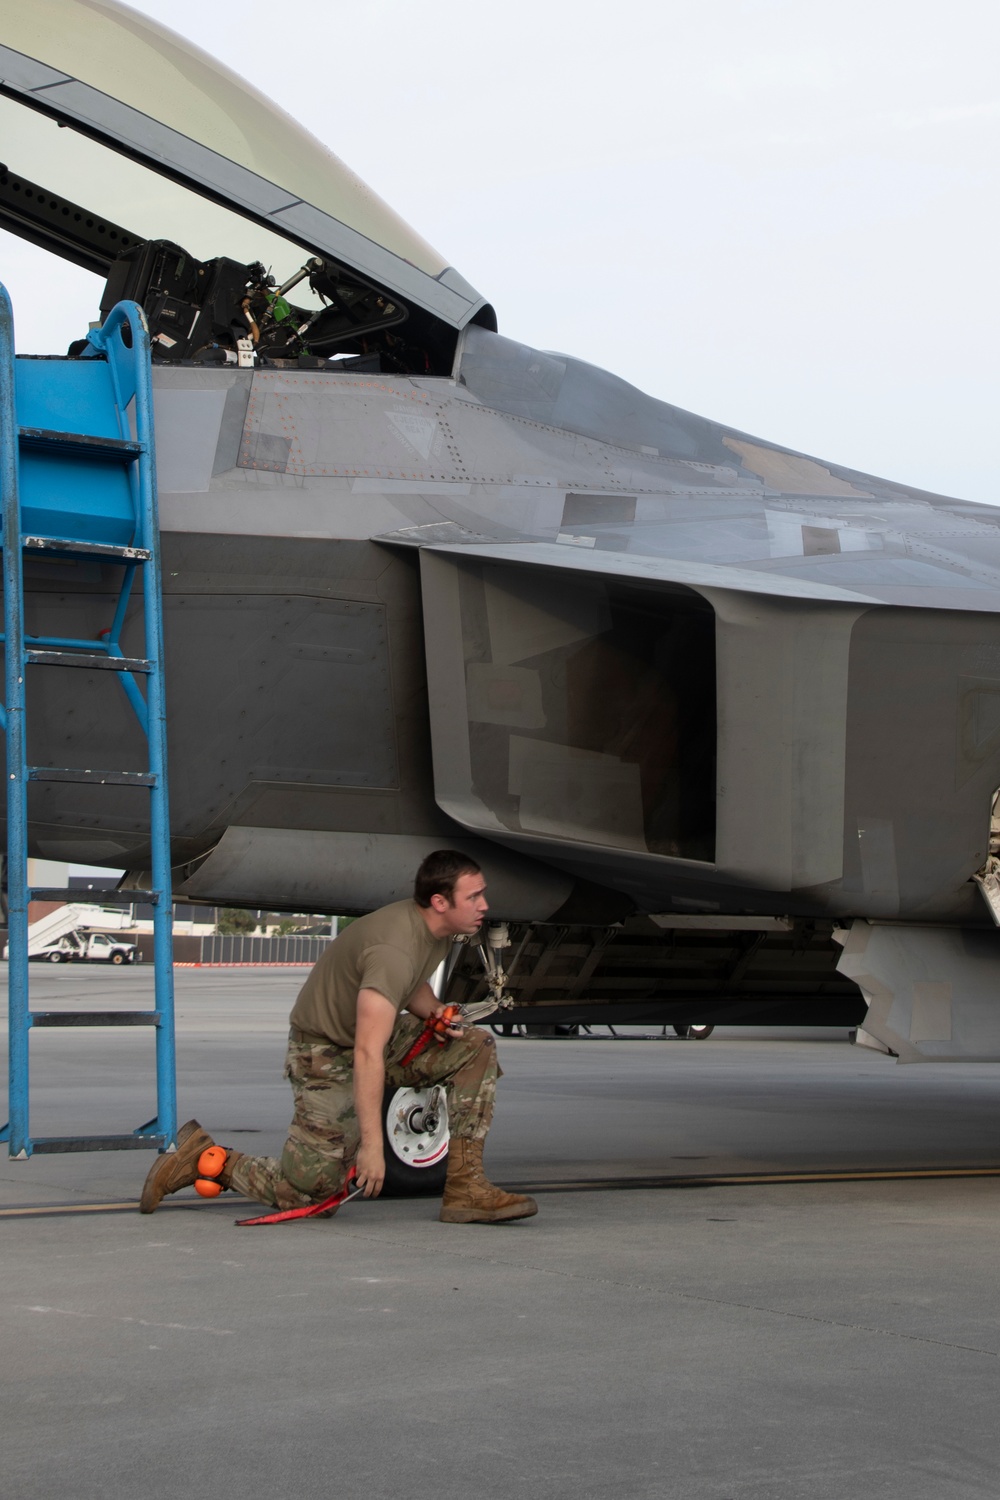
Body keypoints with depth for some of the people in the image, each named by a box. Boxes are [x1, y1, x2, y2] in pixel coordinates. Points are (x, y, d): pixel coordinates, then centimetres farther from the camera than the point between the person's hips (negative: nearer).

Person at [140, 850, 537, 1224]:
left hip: (380, 1035, 9)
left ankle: (466, 1188, -9)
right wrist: (371, 1144, -34)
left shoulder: (439, 930, -1)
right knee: (308, 1193, -11)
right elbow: (367, 1055, -34)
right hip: (327, 1054, -9)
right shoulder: (393, 949, -31)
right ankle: (204, 1158, 10)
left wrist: (433, 1011, -2)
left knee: (476, 1048, -9)